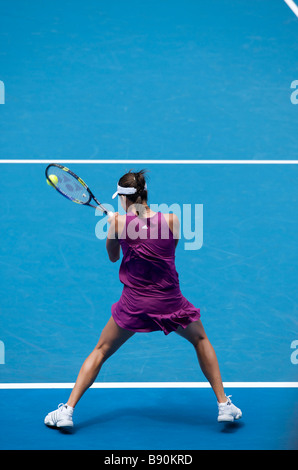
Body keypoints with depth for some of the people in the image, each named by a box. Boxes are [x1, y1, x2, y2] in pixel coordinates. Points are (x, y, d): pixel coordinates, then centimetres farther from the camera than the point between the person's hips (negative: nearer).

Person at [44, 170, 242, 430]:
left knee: (101, 351, 20)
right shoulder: (171, 220, -7)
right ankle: (224, 405, 23)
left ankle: (67, 410, 15)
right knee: (201, 341, 27)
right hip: (170, 303, 0)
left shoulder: (118, 222, -8)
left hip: (133, 305, 0)